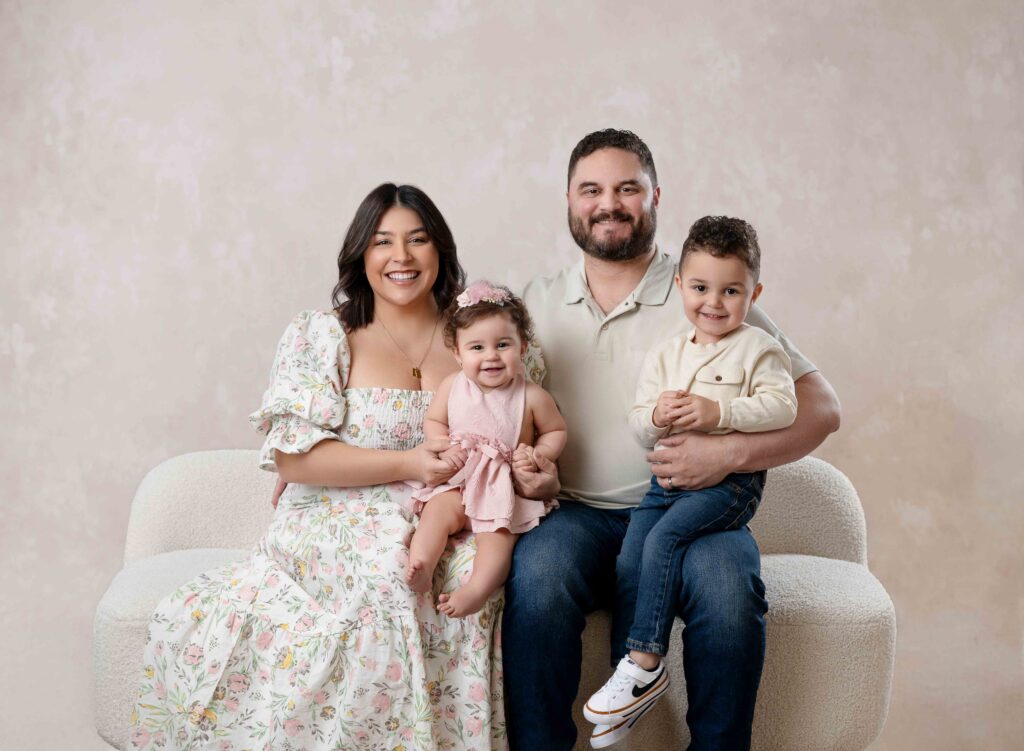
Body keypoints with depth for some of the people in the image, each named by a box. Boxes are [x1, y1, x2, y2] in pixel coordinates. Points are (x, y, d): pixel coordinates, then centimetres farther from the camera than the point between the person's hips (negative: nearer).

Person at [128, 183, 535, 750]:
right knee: (389, 569, -35)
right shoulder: (320, 336, 5)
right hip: (334, 526, -2)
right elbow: (293, 458, -5)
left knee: (478, 570, -31)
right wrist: (406, 464, -15)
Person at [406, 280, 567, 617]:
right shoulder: (452, 387, 1)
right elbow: (433, 421, 13)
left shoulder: (532, 396, -5)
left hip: (507, 487, -2)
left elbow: (556, 431, 8)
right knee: (437, 511, -25)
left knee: (498, 533, -25)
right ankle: (420, 569, -40)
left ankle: (476, 590, -39)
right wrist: (445, 447, -8)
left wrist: (538, 454, -12)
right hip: (459, 478, 2)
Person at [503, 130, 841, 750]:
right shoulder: (539, 303, 12)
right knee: (537, 572, -32)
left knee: (727, 588, -32)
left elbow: (821, 407, 0)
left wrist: (729, 453, -17)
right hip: (580, 515, 1)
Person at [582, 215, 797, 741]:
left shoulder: (758, 347, 2)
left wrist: (719, 412, -22)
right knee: (629, 555, -14)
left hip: (731, 480, -5)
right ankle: (629, 677, -8)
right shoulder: (664, 355, 16)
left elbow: (781, 407, -12)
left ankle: (645, 663, -19)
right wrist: (657, 417, -10)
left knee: (663, 538, -27)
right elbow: (638, 426, 13)